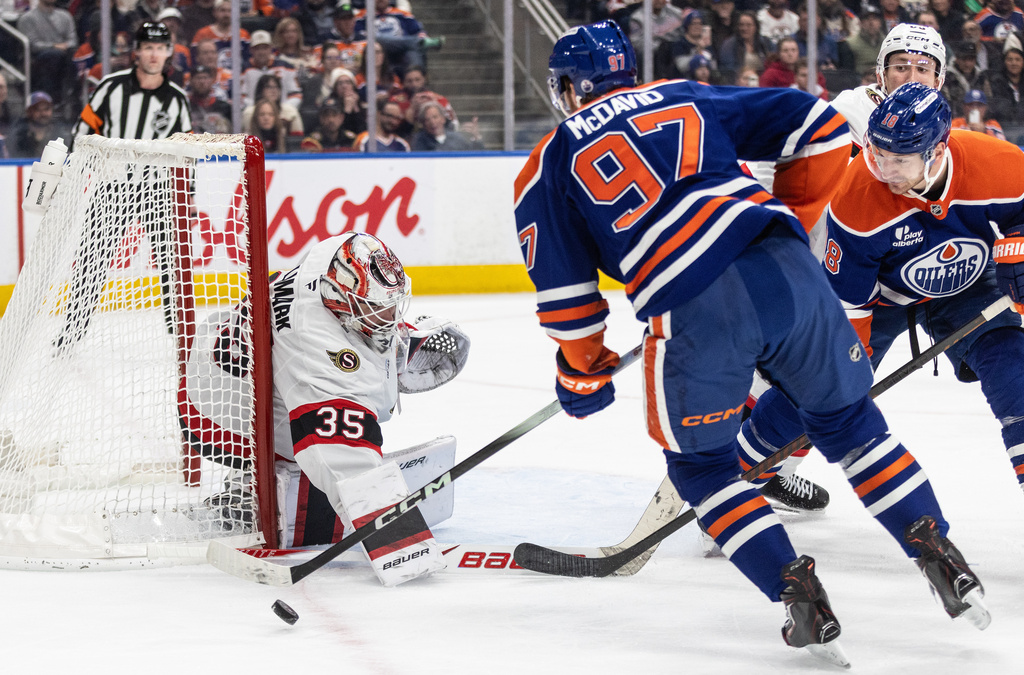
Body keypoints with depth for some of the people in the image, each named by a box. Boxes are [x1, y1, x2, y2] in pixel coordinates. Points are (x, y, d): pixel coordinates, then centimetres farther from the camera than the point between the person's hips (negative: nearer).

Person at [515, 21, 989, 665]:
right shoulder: (690, 99, 24)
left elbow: (565, 293, 14)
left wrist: (584, 376, 29)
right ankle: (937, 550, 14)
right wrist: (790, 223, 31)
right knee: (848, 418, 24)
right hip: (789, 273, 3)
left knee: (701, 465, 19)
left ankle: (798, 592, 3)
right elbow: (820, 128, 19)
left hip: (692, 314, -3)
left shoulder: (549, 167, 18)